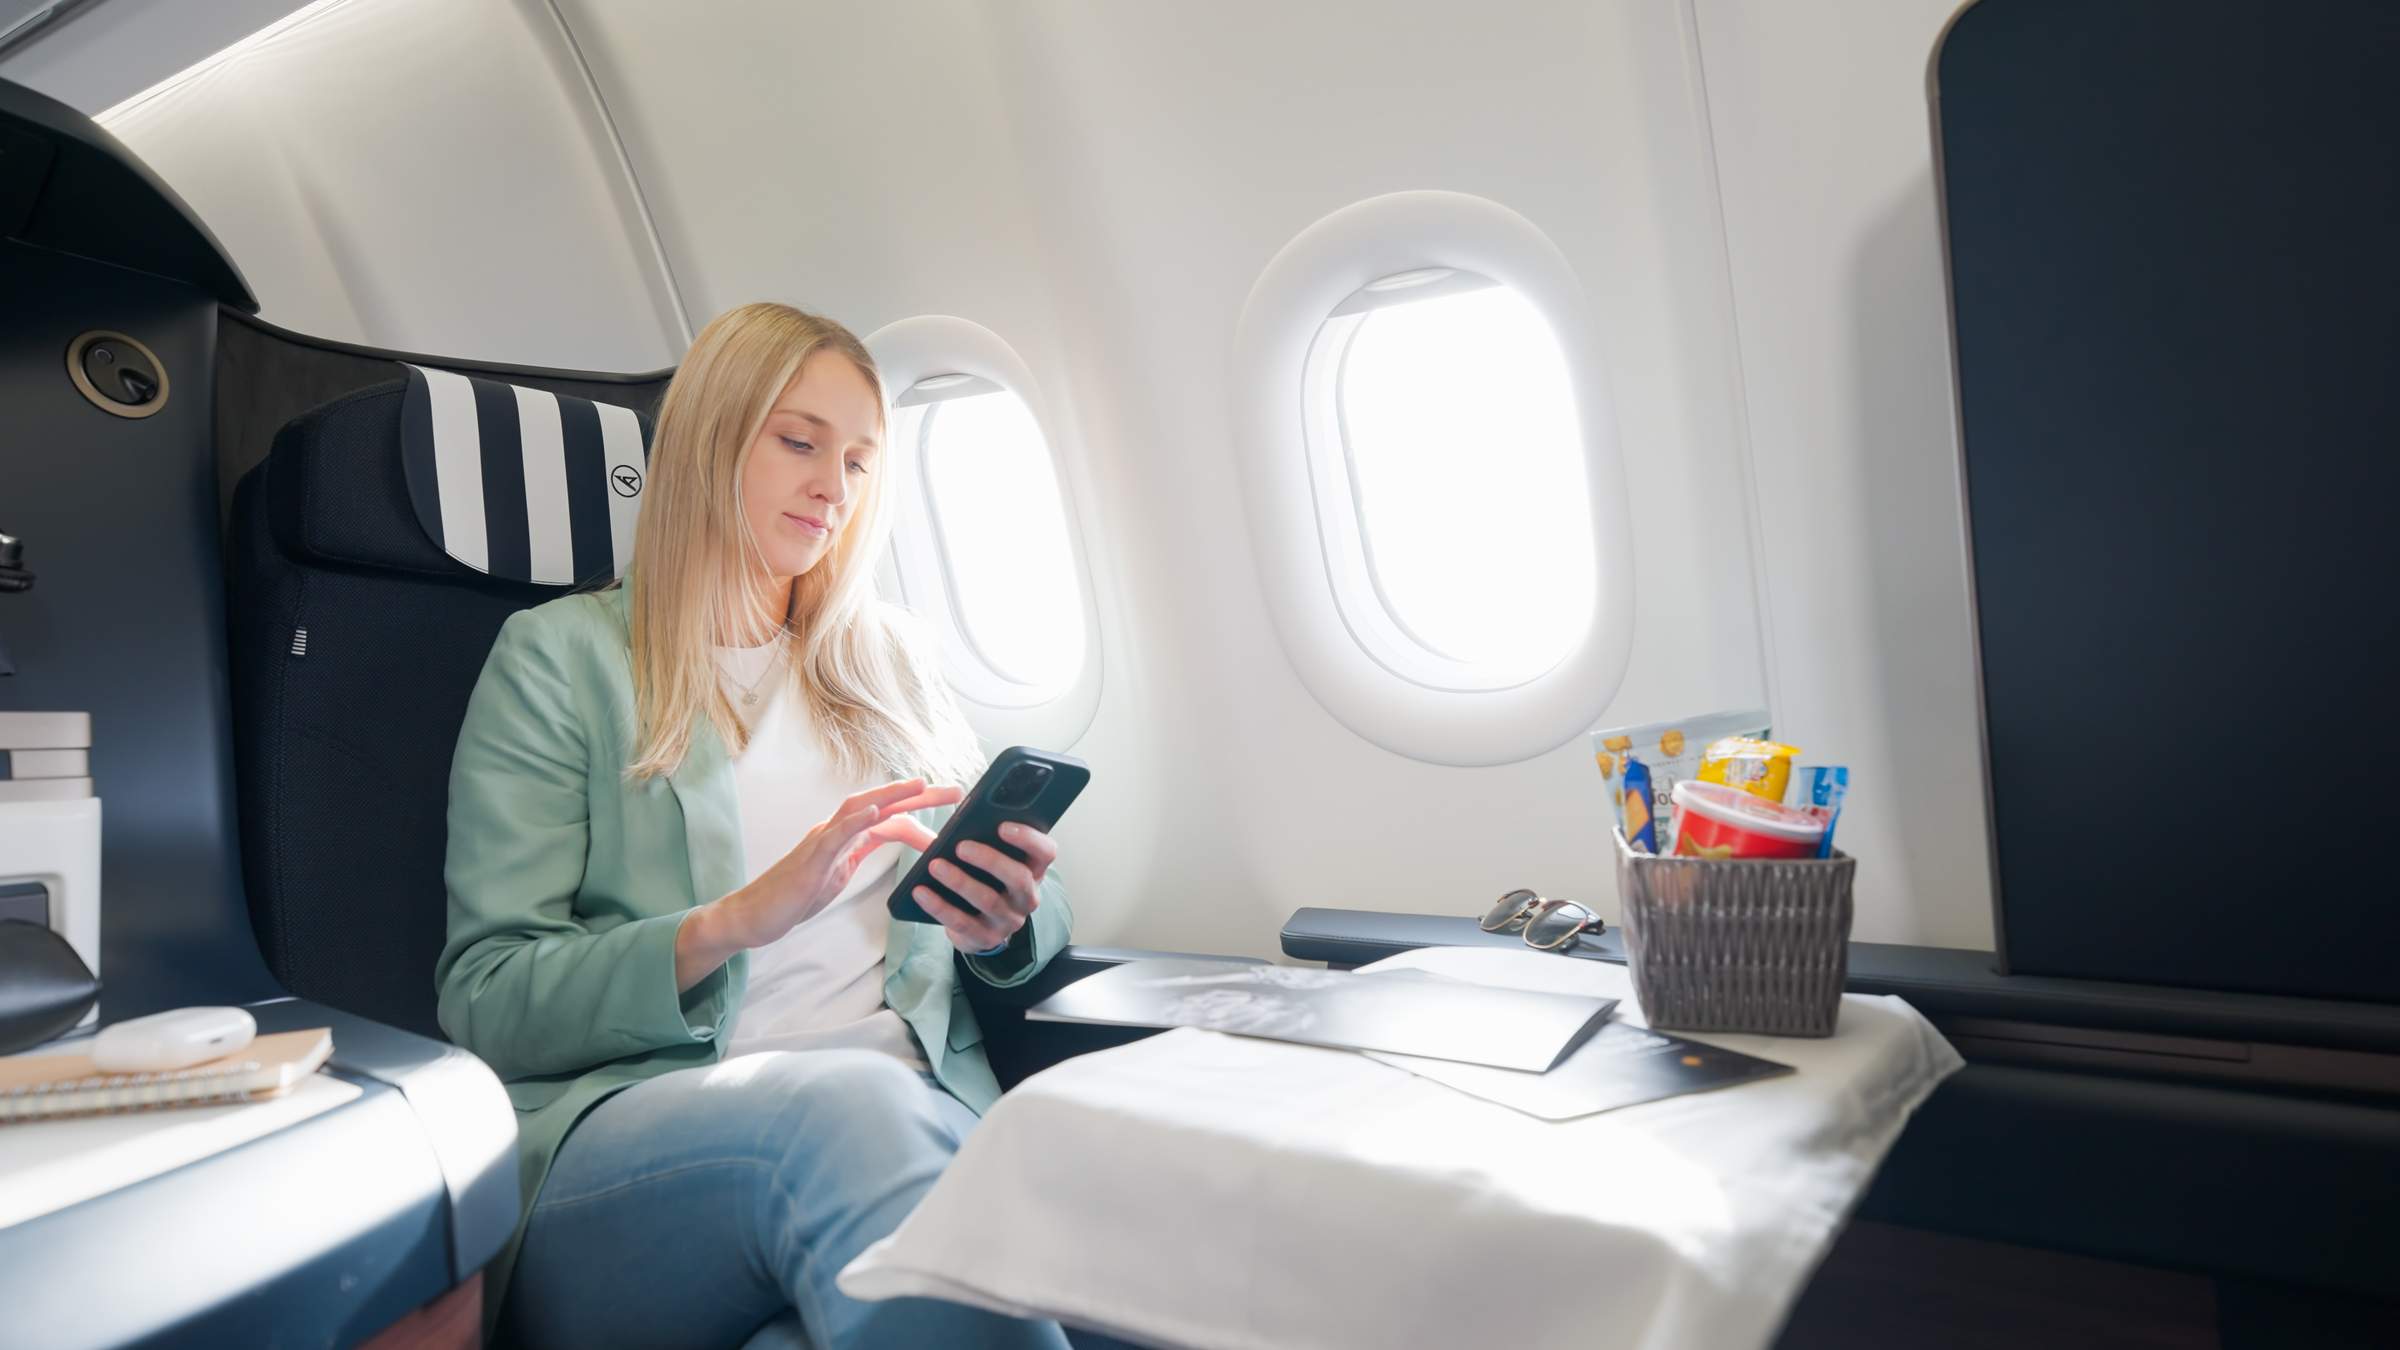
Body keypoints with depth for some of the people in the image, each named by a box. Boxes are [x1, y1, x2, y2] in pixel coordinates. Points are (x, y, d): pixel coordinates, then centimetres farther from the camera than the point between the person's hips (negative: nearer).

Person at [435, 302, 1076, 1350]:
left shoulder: (887, 654, 21)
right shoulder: (558, 655, 7)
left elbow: (1033, 919, 21)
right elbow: (483, 1000, -2)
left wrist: (1008, 925, -5)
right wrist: (735, 920, -18)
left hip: (915, 1096, 2)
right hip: (628, 1123, -2)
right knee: (846, 1108, -37)